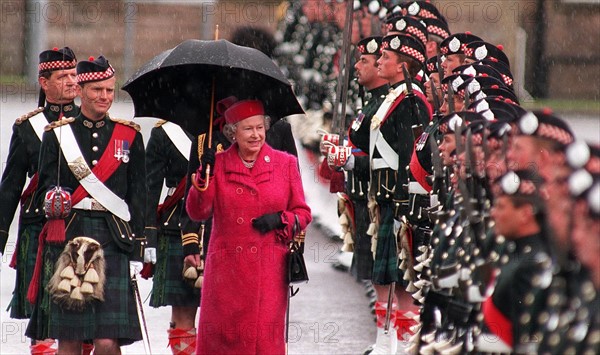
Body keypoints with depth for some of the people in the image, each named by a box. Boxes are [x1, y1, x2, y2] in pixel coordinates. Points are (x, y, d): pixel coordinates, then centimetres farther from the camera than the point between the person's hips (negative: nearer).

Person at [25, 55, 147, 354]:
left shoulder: (129, 136, 10)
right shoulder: (57, 134, 8)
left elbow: (138, 196, 10)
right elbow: (45, 185, 7)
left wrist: (137, 249, 4)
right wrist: (53, 199, -18)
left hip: (114, 242, 0)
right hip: (67, 240, 0)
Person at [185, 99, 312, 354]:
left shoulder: (285, 164, 7)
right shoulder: (218, 165, 6)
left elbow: (303, 214, 10)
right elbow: (197, 213, -1)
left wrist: (280, 220, -10)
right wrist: (204, 177, -15)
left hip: (269, 271, 0)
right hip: (227, 270, 0)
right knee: (222, 333, -3)